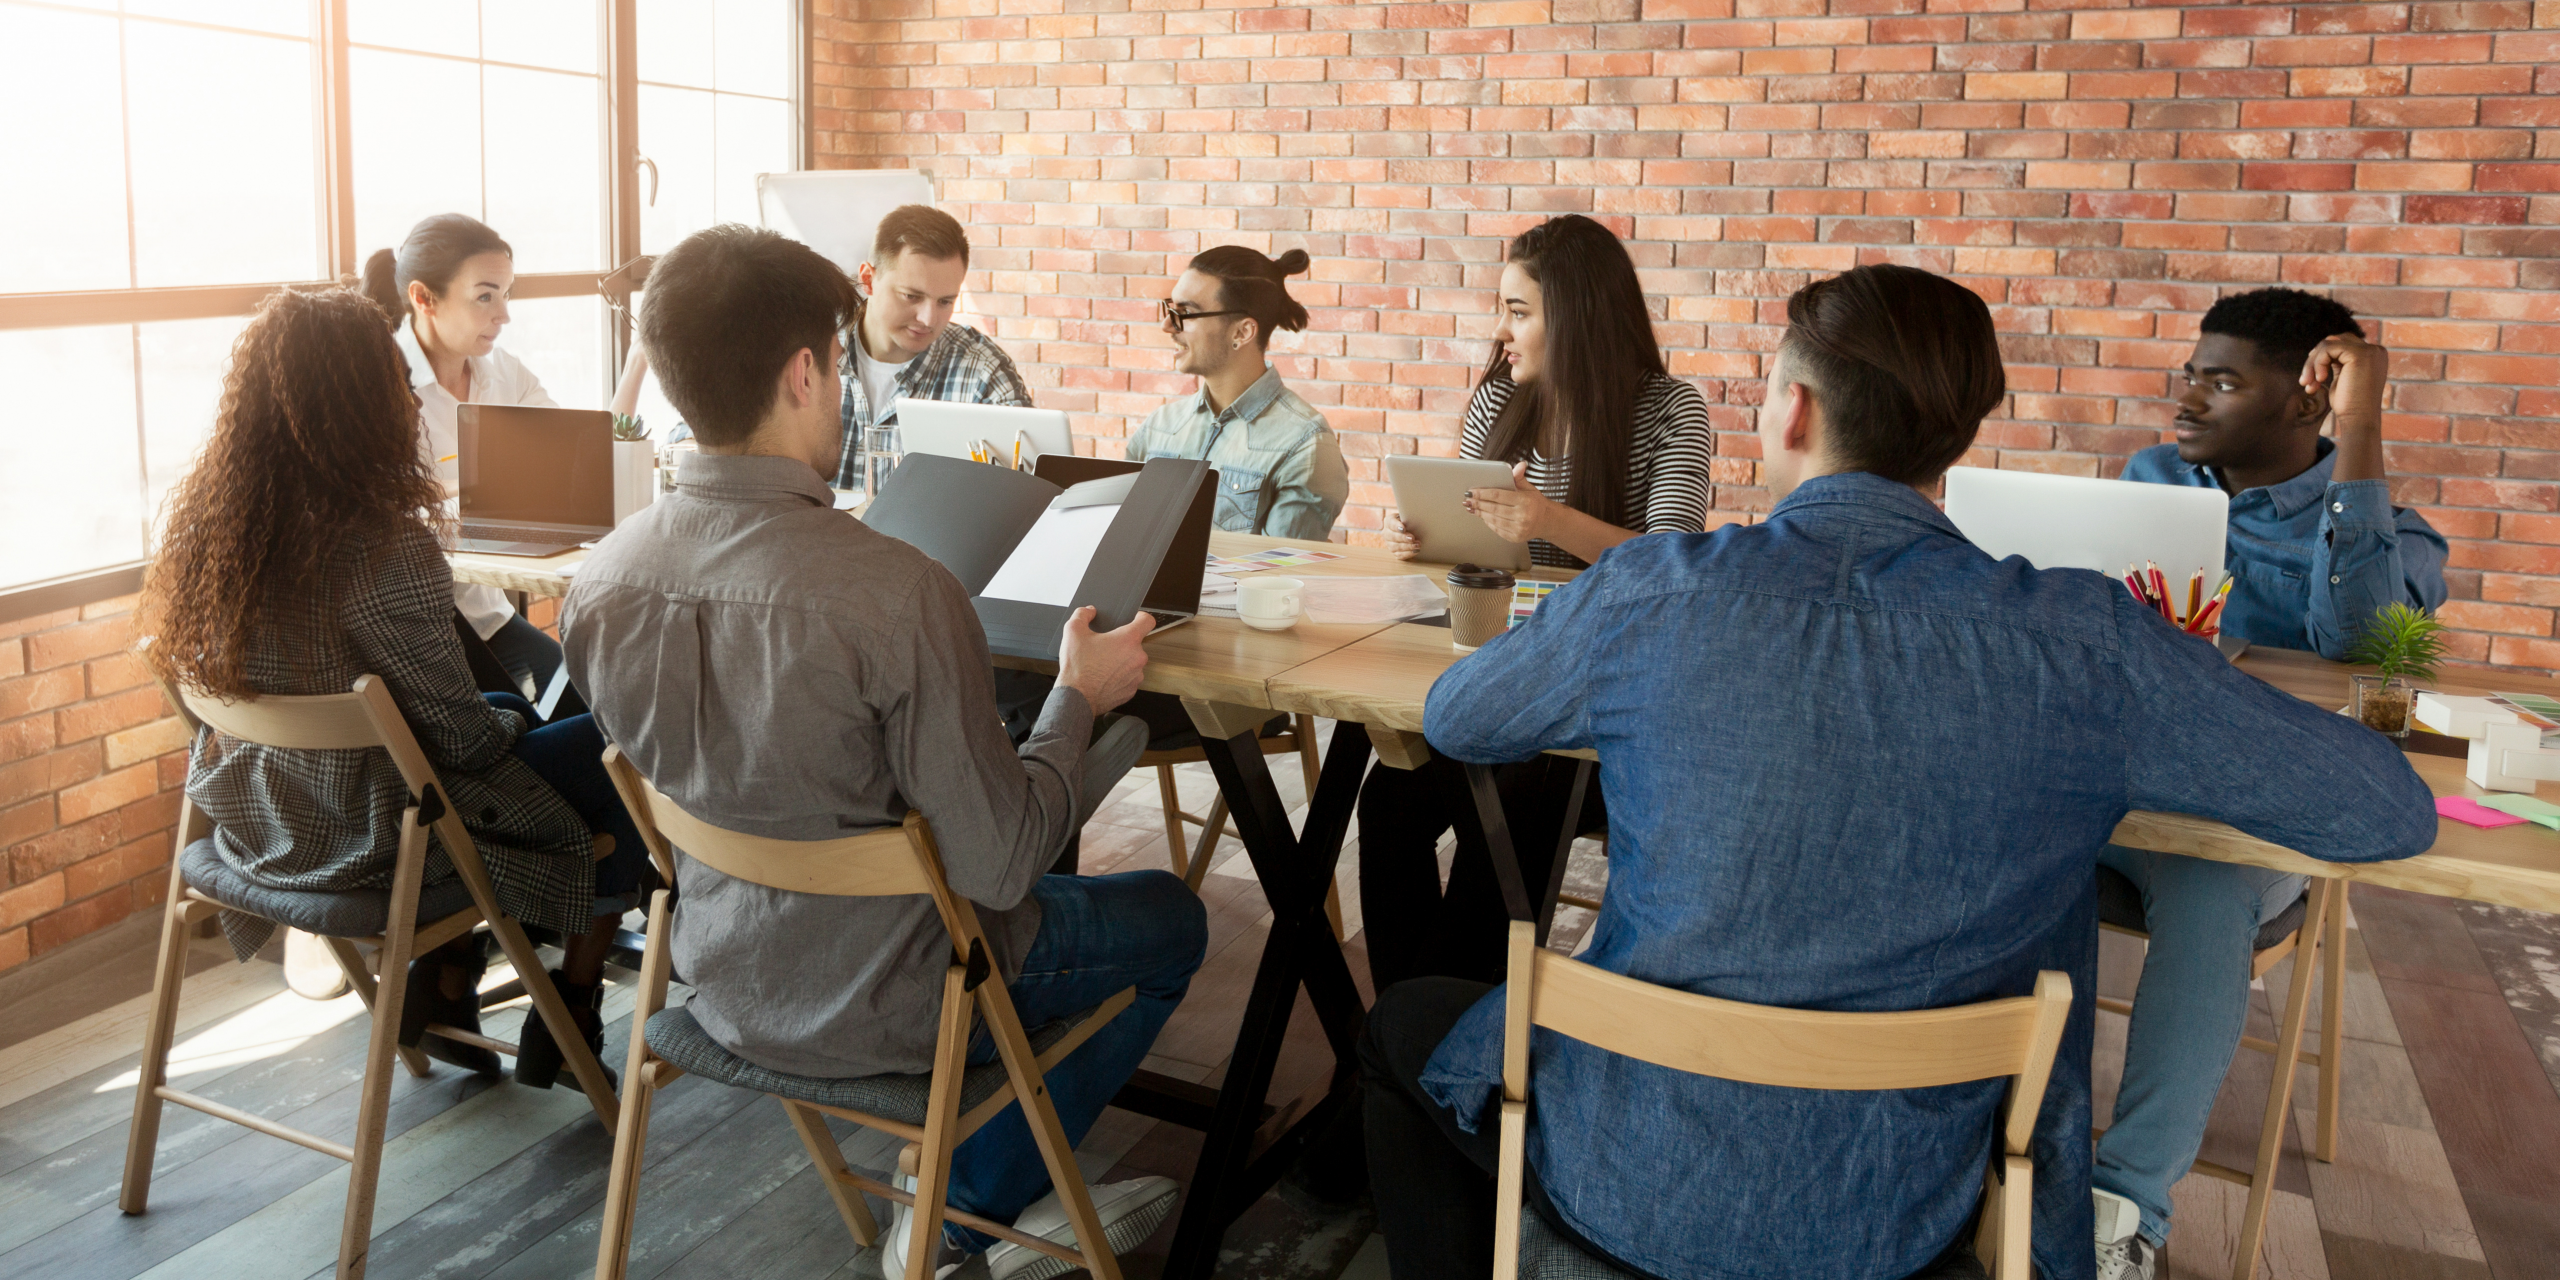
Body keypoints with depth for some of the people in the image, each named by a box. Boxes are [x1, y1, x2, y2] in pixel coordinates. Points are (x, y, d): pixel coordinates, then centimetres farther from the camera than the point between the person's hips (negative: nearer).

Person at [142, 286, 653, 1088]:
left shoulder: (201, 520, -7)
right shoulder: (385, 551, -29)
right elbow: (457, 735, -21)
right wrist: (511, 722, 3)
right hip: (365, 839, -8)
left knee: (516, 715, 28)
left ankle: (444, 985, 28)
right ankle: (569, 1014, 22)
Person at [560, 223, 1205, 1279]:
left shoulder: (601, 579, -11)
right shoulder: (902, 595, -33)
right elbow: (997, 866, -25)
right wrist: (1078, 697, -10)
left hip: (724, 982, 7)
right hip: (876, 1005, -6)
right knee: (1170, 918, 19)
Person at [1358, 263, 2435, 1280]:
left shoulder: (1651, 596, -17)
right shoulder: (2079, 643, -15)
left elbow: (1450, 719, 2)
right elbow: (2390, 809, -4)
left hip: (1635, 1192, -2)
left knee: (1404, 1027, 27)